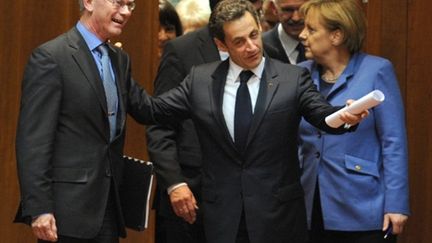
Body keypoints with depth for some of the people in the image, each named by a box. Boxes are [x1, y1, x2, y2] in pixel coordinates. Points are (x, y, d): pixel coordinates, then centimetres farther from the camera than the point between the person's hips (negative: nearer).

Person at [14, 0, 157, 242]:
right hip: (68, 208, -7)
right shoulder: (50, 57, -9)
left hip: (108, 203, 7)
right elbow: (33, 138, -13)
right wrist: (38, 209, -19)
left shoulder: (120, 59, 15)